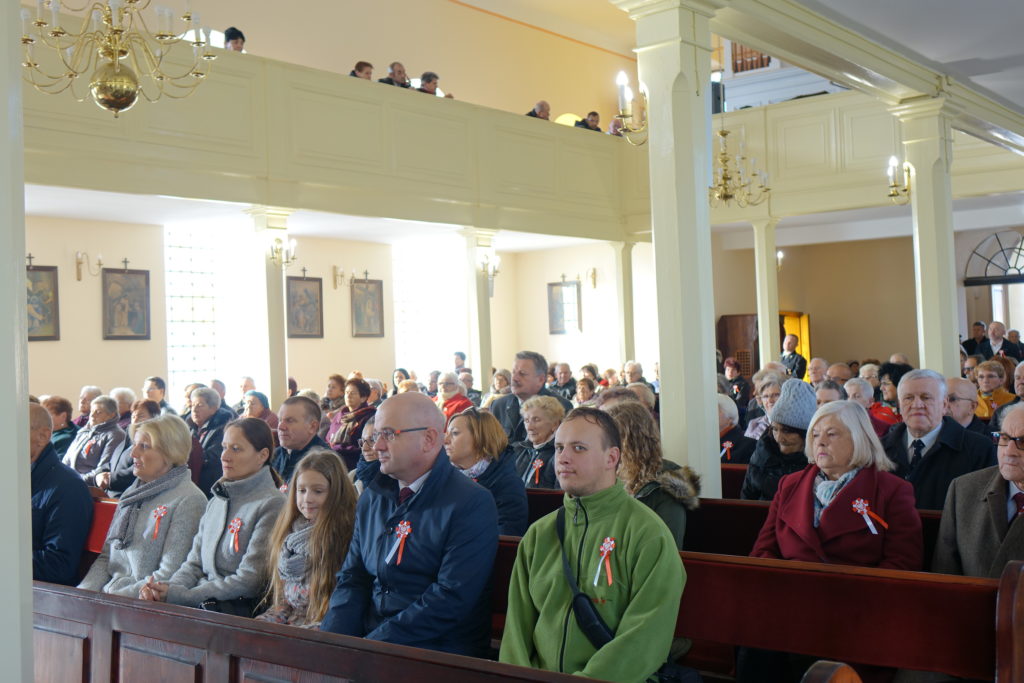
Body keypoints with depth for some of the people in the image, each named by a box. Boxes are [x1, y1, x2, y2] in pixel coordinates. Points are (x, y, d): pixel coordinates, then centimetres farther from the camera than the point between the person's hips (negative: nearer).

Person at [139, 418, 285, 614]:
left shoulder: (272, 505, -7)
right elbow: (195, 563, 17)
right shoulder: (215, 502, 18)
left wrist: (179, 595, -13)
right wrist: (167, 587, -6)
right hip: (204, 605, 7)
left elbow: (250, 581, -13)